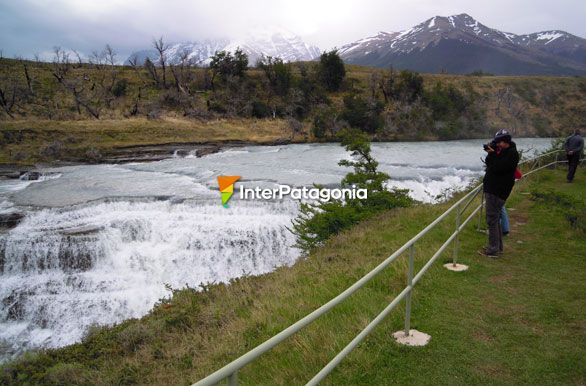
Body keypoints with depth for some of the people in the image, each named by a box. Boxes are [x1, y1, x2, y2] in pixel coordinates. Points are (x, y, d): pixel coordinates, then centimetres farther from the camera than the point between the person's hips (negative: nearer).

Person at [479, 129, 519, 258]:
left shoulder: (512, 154, -15)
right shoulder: (502, 152, 16)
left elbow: (497, 168, -23)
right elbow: (489, 164, 16)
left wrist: (492, 154, -13)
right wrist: (490, 153, 0)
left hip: (497, 191, -10)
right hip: (491, 189, 10)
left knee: (492, 219, -8)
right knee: (494, 218, 17)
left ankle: (493, 250, -3)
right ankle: (497, 246, 27)